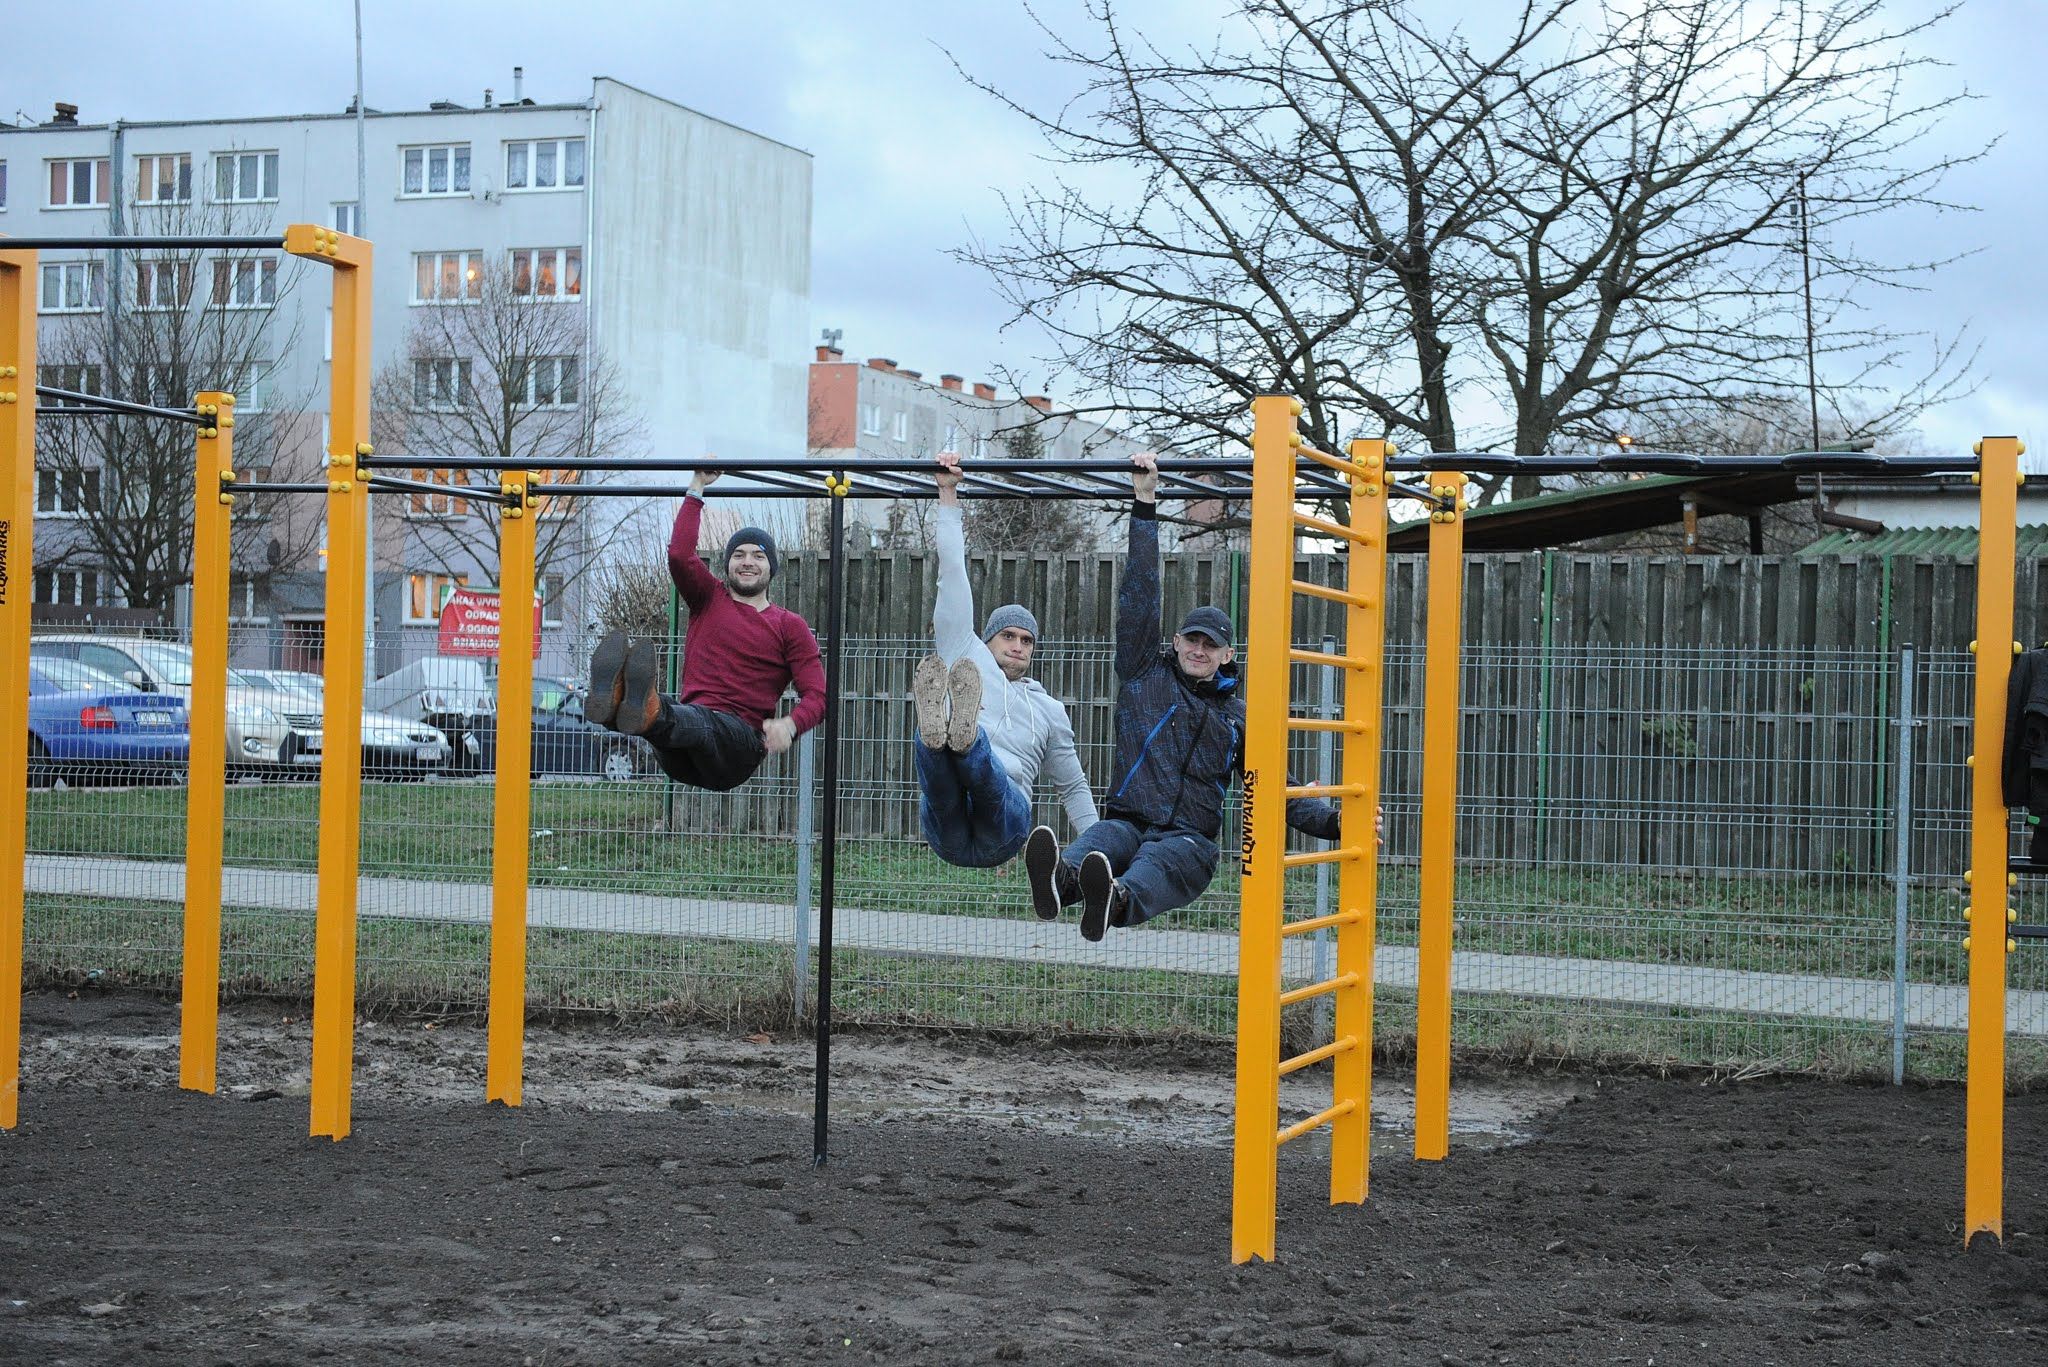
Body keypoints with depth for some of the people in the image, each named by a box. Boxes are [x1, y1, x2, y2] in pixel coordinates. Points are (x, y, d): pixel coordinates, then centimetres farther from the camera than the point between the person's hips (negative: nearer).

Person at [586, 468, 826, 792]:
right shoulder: (710, 600, 23)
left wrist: (789, 725, -20)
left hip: (739, 741, -3)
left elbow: (817, 694, 3)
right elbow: (680, 554, 5)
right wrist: (696, 487, 11)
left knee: (697, 720, -41)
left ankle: (651, 713, -76)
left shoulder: (789, 626, 14)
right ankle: (615, 697, -71)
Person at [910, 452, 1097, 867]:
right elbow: (952, 573, 22)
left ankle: (966, 735, -68)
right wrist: (948, 495, 20)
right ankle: (935, 729, -66)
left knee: (987, 764, -36)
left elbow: (1074, 786, 33)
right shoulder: (966, 656, 25)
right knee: (927, 740, -33)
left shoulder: (1049, 709, 29)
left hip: (1003, 825, 0)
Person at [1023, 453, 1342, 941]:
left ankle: (1115, 901, -73)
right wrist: (1145, 504, 9)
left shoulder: (1237, 716, 22)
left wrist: (1334, 821, 6)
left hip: (1189, 839, 0)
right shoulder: (1146, 675, 20)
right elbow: (1139, 593, 14)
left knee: (1157, 862, -38)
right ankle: (1061, 878, -73)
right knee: (1099, 842, -38)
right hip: (1127, 822, 0)